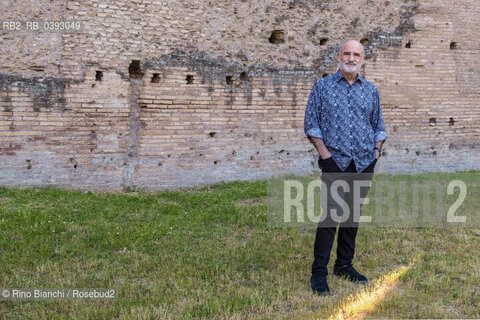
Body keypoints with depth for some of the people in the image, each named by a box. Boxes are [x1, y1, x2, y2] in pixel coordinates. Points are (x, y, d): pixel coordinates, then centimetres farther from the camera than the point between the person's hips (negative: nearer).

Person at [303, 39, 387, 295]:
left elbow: (378, 125, 20)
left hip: (364, 163, 4)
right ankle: (318, 273, -3)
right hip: (335, 161, -4)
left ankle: (344, 265, 23)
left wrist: (377, 150, 6)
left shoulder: (371, 90, 13)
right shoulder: (323, 86, 4)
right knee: (331, 214, -11)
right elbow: (311, 123, 1)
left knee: (353, 214, 10)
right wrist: (323, 152, -9)